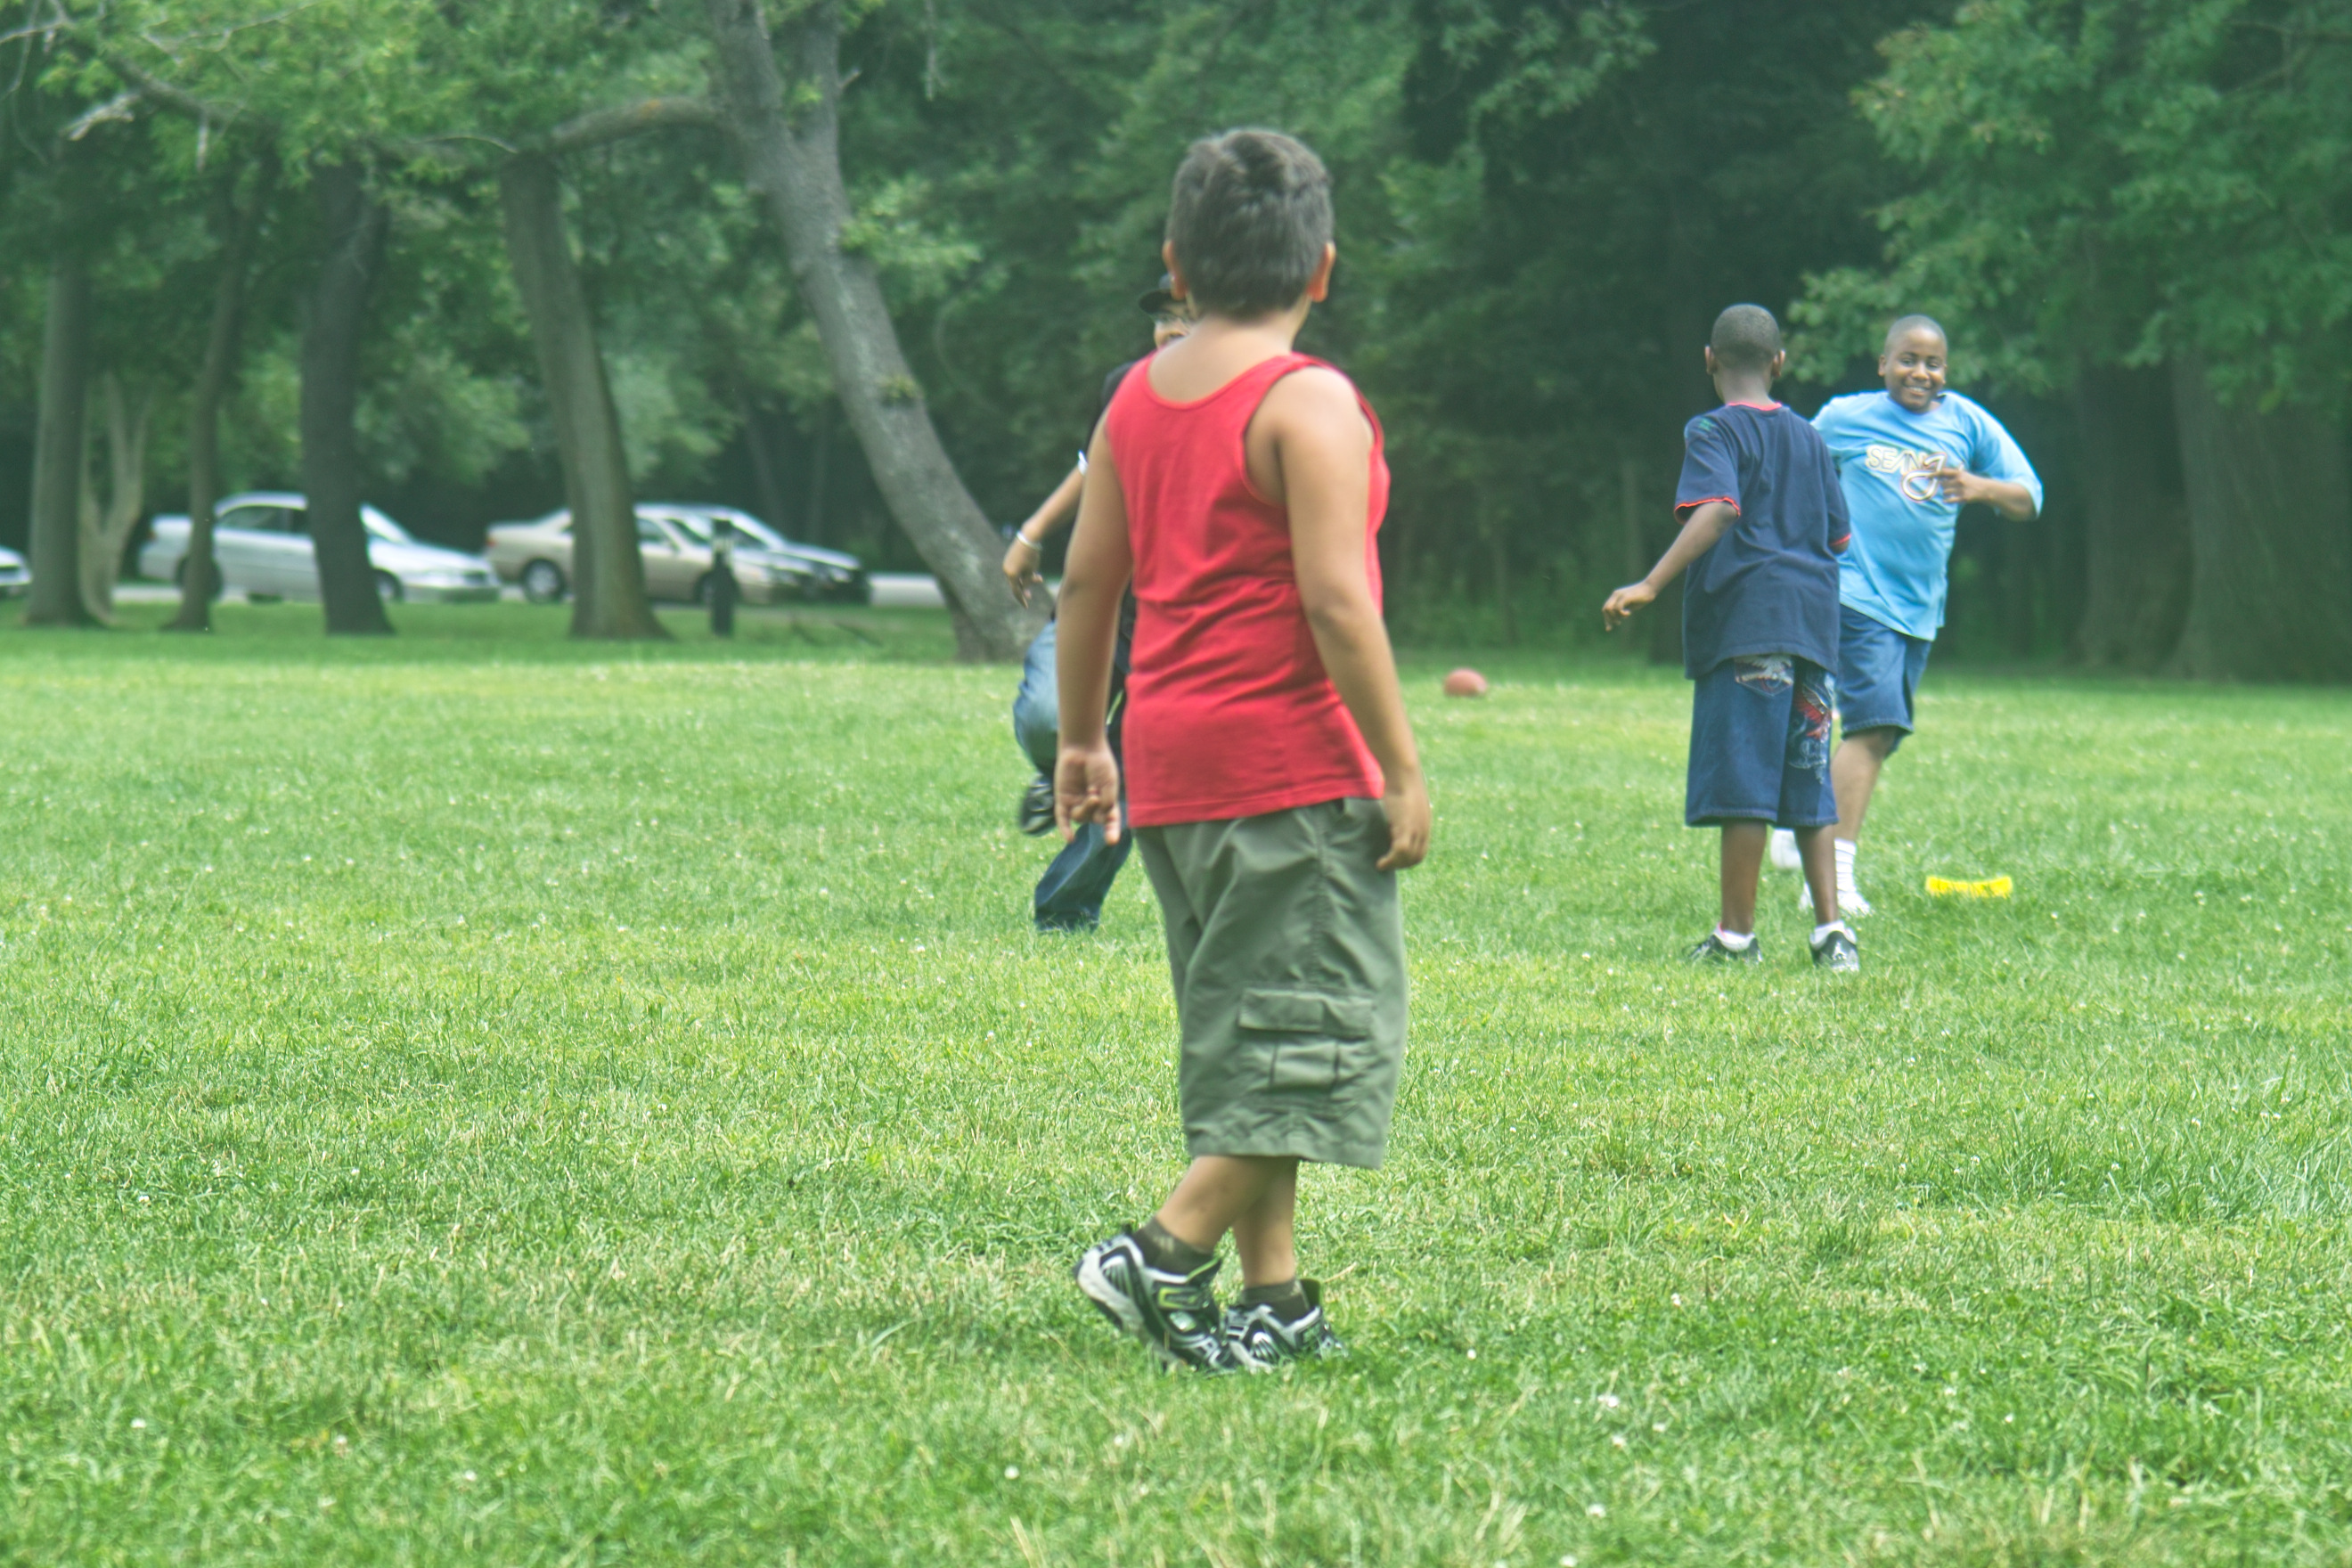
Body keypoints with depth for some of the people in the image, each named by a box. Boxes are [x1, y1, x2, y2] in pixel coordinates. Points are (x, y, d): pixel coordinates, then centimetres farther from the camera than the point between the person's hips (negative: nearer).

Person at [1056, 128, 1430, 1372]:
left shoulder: (1135, 400, 10)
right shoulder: (1309, 404, -12)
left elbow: (1085, 580, 14)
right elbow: (1333, 599, -18)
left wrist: (1079, 740, 25)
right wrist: (1401, 768, -14)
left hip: (1168, 761, 8)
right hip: (1294, 763, -8)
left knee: (1240, 1033, 13)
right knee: (1326, 1027, -3)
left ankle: (1273, 1294, 12)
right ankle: (1166, 1251, -13)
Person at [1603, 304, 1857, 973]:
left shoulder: (1713, 432, -3)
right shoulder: (1807, 438, 17)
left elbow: (1716, 510, -20)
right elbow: (1839, 536, 18)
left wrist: (1650, 585, -28)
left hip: (1744, 621, -6)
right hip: (1813, 624, 6)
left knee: (1742, 779, -5)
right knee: (1807, 783, 11)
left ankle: (1736, 935, -4)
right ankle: (1832, 929, 4)